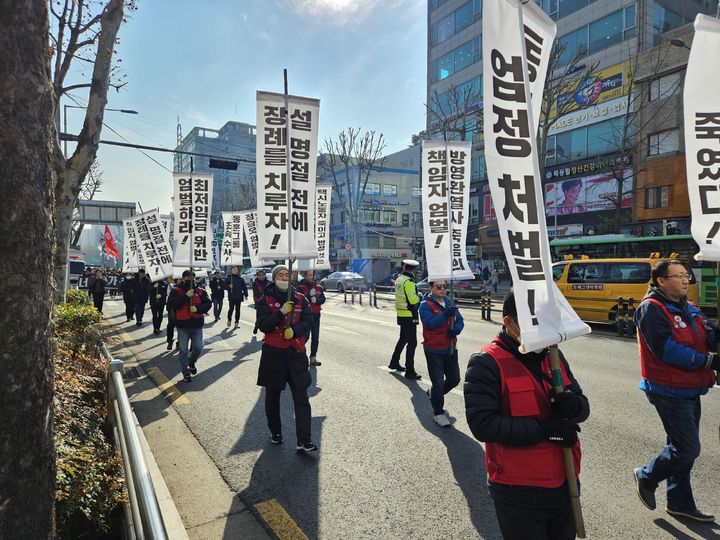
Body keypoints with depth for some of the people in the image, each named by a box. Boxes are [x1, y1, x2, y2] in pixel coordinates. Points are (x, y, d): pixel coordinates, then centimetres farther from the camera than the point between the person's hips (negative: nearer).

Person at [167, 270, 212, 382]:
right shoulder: (176, 291, -2)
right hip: (182, 325, -2)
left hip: (197, 325, 2)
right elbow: (171, 304, -17)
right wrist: (186, 296, -24)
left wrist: (197, 308, -19)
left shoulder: (200, 291, 3)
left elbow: (208, 303, -3)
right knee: (183, 350, 3)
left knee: (198, 347, 2)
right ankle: (186, 373, 17)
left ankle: (191, 362, 34)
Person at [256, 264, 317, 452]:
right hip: (273, 354, -1)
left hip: (296, 353, 1)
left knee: (301, 398, -3)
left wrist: (294, 330, -20)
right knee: (272, 397, 14)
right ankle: (275, 432, 35)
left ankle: (304, 441, 0)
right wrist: (281, 312, -23)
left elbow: (308, 321, -2)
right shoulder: (265, 300, -2)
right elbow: (263, 326, -12)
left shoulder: (300, 299, 4)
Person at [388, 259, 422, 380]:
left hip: (400, 314, 9)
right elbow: (413, 300, -24)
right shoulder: (408, 281, -18)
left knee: (403, 339, 23)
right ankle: (410, 371, -3)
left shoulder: (399, 279, 10)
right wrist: (419, 298, -3)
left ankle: (394, 363, 35)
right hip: (409, 316, -9)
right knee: (412, 343, -5)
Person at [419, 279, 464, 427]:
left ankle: (433, 393, 41)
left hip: (450, 349, 6)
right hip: (434, 351, -6)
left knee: (454, 379, 15)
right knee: (438, 383, 0)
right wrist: (445, 314, -38)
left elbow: (460, 320, 4)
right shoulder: (425, 305, -12)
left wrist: (455, 330, -17)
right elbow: (430, 323, -26)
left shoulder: (449, 302, 7)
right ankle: (438, 413, 20)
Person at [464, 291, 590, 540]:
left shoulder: (553, 355, 5)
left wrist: (574, 405, -17)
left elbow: (583, 405, 8)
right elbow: (482, 424, -25)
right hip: (518, 493, -6)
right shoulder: (486, 363, -17)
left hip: (564, 484, 7)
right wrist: (544, 429, -25)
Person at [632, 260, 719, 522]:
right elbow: (666, 350, -23)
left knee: (682, 447, 17)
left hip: (689, 389, 9)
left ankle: (680, 503, 31)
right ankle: (646, 476, 18)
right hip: (669, 390, -9)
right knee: (687, 449, -5)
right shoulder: (652, 309, -16)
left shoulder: (688, 309, 13)